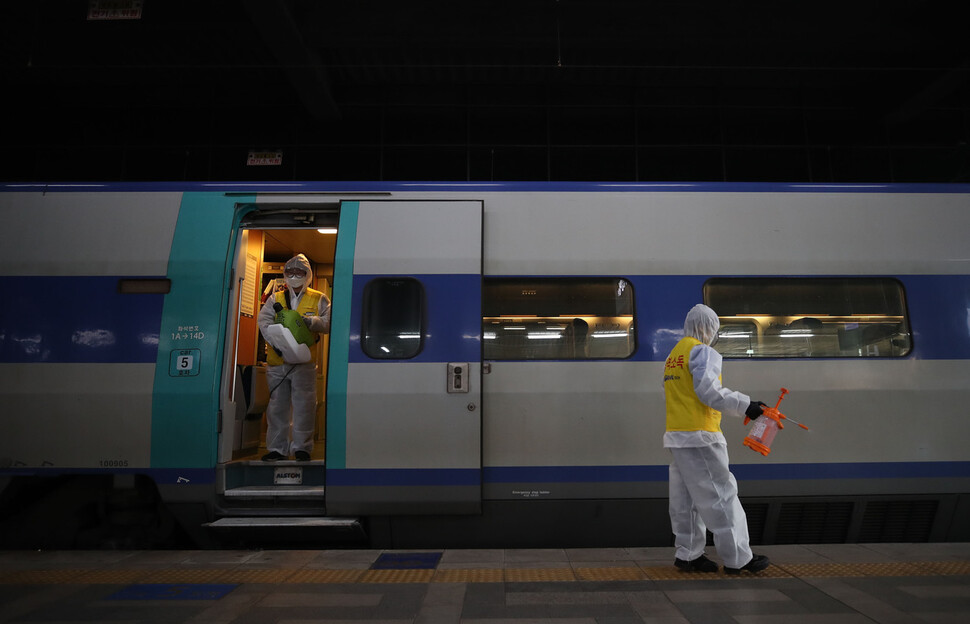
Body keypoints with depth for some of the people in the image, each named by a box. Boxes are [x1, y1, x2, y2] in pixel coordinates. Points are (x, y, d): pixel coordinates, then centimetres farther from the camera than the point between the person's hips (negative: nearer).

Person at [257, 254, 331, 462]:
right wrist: (275, 341, -18)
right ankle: (277, 448, 17)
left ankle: (301, 447, 7)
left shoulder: (318, 299, 10)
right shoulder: (275, 299, 15)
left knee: (304, 406, -3)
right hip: (276, 361, 3)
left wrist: (311, 321, -22)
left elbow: (328, 323, -2)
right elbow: (263, 320, -1)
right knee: (277, 406, 8)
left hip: (304, 361, -3)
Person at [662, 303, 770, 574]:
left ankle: (687, 554, 16)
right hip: (699, 436, -9)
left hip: (676, 435, 9)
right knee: (720, 494, -2)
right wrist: (745, 405, -16)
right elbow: (709, 391, -20)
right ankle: (737, 558, 4)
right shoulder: (702, 352, -10)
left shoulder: (674, 355, 18)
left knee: (686, 498, 11)